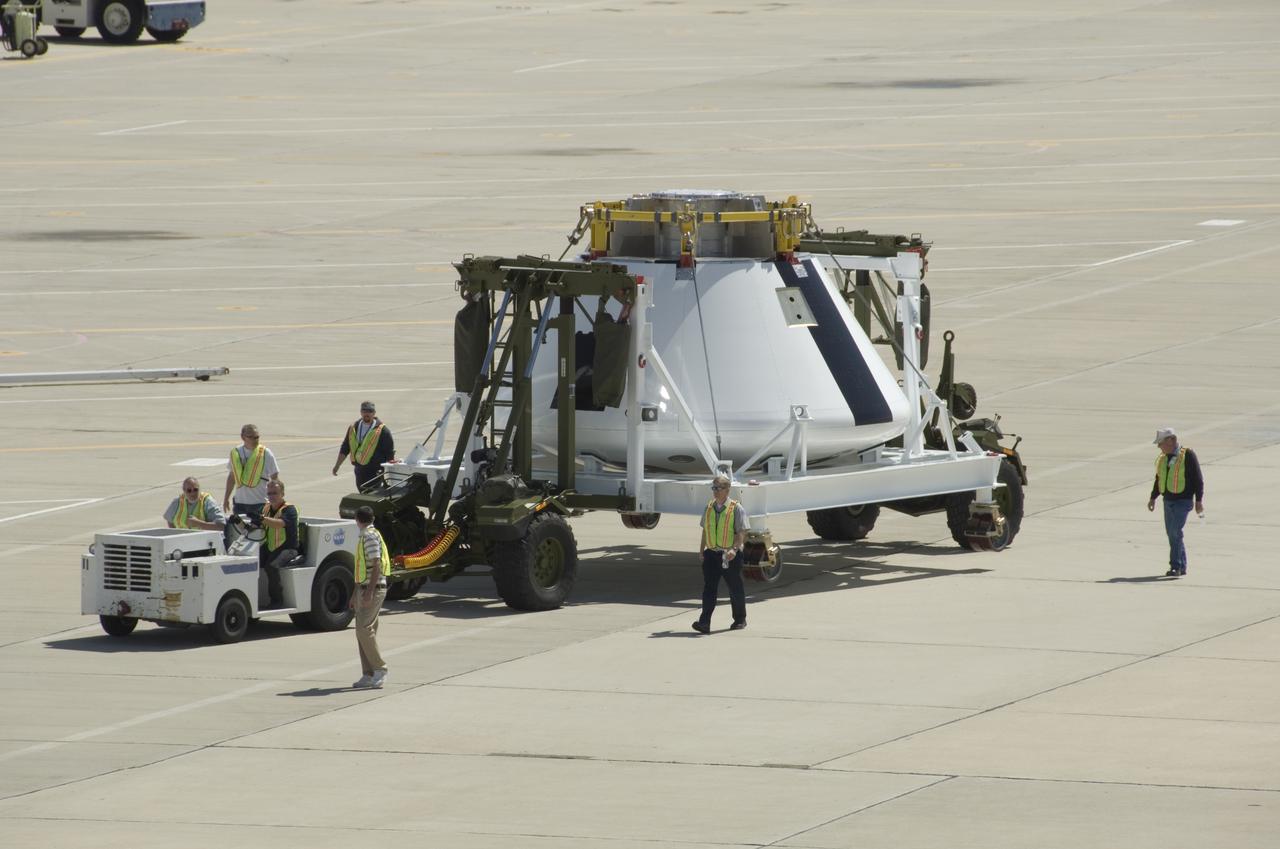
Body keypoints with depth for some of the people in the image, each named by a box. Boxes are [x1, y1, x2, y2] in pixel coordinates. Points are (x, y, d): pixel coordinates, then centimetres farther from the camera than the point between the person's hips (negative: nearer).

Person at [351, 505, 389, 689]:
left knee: (364, 629, -14)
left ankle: (380, 669, -11)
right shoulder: (364, 537, 18)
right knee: (362, 631, 8)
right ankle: (368, 675, 9)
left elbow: (376, 566, -20)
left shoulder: (370, 537, -13)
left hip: (374, 589, -10)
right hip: (364, 589, 10)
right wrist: (356, 594, 25)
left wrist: (369, 592, -25)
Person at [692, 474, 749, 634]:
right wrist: (702, 551, 16)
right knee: (709, 588, -7)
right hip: (711, 554, 4)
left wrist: (734, 549, -26)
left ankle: (740, 620, 27)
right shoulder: (709, 507, 10)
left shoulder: (736, 508, -6)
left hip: (730, 556, -4)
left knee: (735, 589, 9)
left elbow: (741, 533, -12)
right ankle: (704, 622, -15)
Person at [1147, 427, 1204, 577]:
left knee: (1175, 532, -16)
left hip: (1183, 501, -8)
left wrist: (1199, 500, -12)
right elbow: (1158, 479, 23)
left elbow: (1198, 479, -10)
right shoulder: (1163, 458, 12)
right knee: (1171, 533, 9)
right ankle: (1182, 566, 18)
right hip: (1168, 501, 8)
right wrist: (1153, 498, 21)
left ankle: (1176, 566, -15)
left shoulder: (1187, 455, -10)